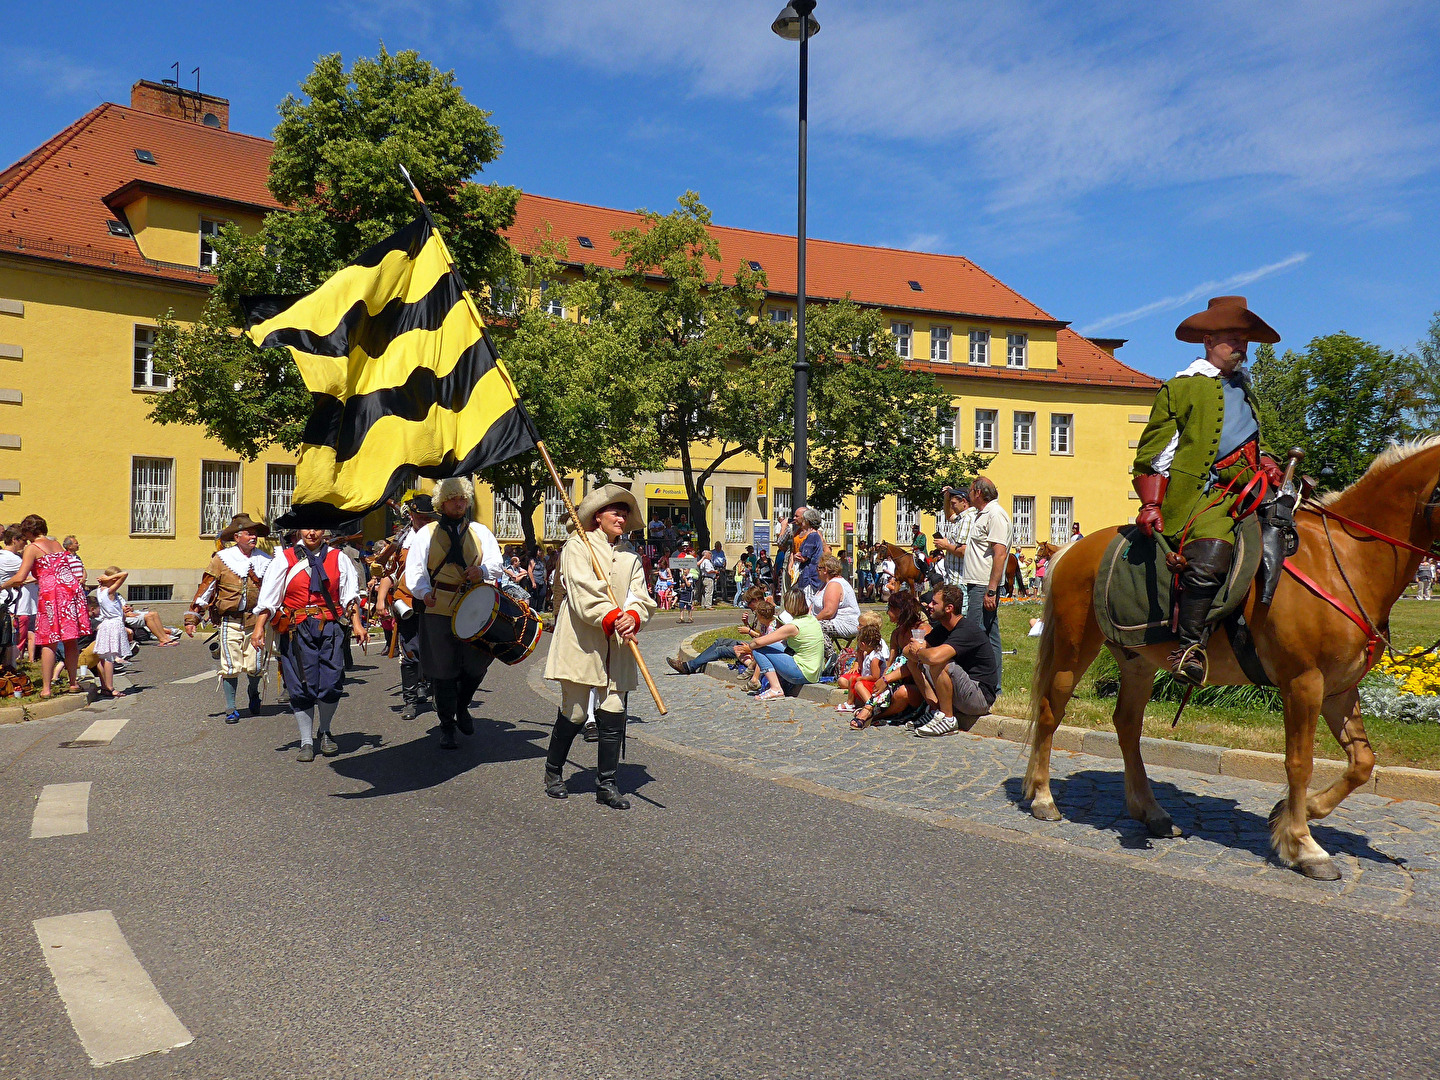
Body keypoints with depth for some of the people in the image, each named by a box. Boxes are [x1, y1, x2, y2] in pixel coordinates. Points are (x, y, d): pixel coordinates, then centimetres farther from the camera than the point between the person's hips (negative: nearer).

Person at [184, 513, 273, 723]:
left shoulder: (265, 561, 8)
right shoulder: (222, 559, 0)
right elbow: (206, 588, 1)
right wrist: (192, 617, -2)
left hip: (256, 621, 2)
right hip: (230, 621, -2)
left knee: (255, 667, 4)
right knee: (230, 667, -2)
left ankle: (253, 692, 35)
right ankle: (231, 709, 10)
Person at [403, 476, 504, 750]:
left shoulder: (480, 531, 14)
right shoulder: (427, 533, 7)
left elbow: (496, 562, 4)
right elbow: (414, 569, -1)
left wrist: (483, 570, -19)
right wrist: (424, 592, -20)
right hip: (439, 610, -2)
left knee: (477, 665, 5)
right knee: (443, 670, 2)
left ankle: (462, 707, 34)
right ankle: (447, 727, 15)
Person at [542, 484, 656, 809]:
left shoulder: (630, 559, 19)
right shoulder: (577, 546, 2)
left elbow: (641, 599, 6)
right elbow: (583, 591, -13)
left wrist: (633, 618, -17)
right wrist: (610, 619, -25)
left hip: (616, 649, 4)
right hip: (582, 645, -4)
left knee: (613, 715, 0)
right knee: (574, 713, 3)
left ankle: (607, 785, 11)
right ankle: (553, 772, 24)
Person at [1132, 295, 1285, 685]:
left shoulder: (1243, 389, 30)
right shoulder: (1183, 388, 6)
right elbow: (1153, 451, 1)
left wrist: (1268, 463, 15)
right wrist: (1150, 504, -8)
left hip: (1250, 491, 8)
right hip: (1207, 495, -8)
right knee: (1209, 561, -29)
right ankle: (1188, 647, -23)